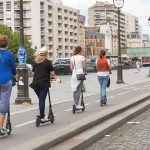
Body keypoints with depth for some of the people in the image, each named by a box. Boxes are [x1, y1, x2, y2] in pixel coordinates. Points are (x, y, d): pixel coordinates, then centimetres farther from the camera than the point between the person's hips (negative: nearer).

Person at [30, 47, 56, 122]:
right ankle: (42, 117, -4)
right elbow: (52, 73, -3)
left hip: (35, 83, 5)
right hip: (44, 83, -5)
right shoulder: (48, 62, -5)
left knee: (40, 99, 15)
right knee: (42, 99, -4)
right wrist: (54, 76, 18)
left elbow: (34, 72, 14)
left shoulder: (36, 62, 10)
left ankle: (41, 115, 15)